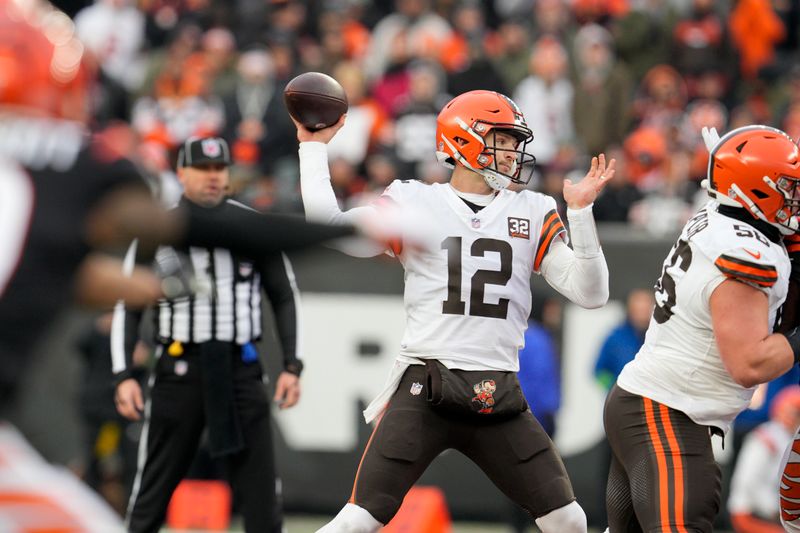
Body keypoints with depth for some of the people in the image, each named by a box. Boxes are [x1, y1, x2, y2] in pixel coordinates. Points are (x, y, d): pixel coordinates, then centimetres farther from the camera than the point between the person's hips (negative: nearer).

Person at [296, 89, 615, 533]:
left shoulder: (532, 214, 10)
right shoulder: (415, 205, 2)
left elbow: (590, 293, 4)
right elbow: (330, 227, -9)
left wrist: (580, 211, -5)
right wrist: (313, 147, -3)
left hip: (498, 397, 3)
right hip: (424, 392, -3)